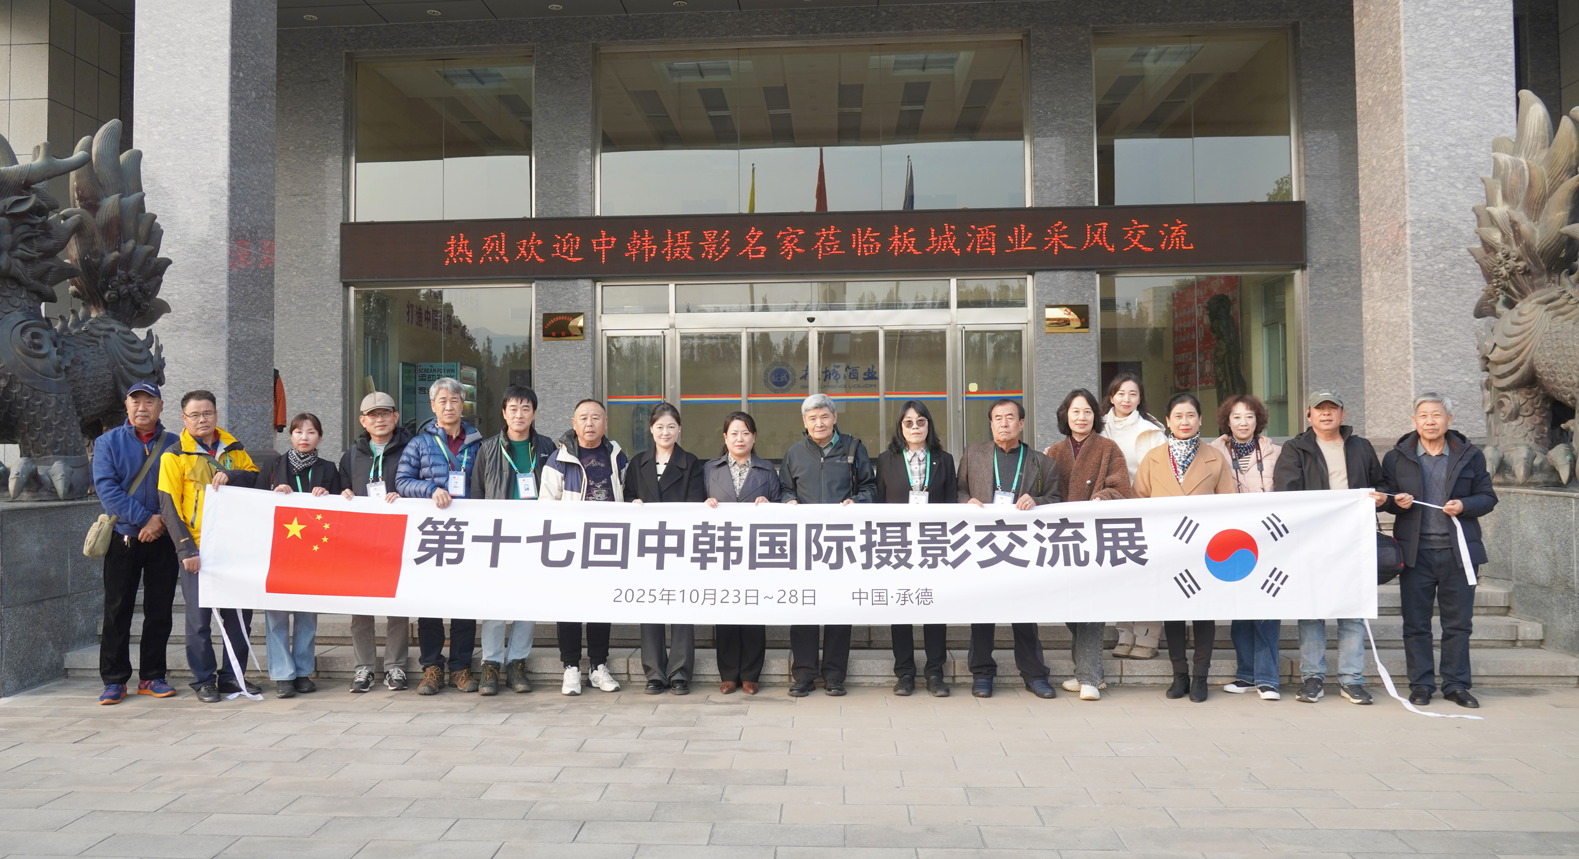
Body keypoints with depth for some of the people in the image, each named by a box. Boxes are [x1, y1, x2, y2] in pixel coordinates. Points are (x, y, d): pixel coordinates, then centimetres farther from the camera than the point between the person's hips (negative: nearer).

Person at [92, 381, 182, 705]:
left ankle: (152, 676, 15)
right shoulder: (108, 442, 3)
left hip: (163, 541, 1)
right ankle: (114, 680, 11)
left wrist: (163, 520, -13)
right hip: (123, 539, -1)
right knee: (117, 611, 3)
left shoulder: (174, 444, 7)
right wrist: (145, 518, -16)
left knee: (160, 611, 5)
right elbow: (106, 487, -8)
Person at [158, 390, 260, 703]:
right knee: (199, 617, 0)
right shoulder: (175, 455, 1)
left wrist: (232, 475, -15)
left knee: (239, 613, 6)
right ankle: (204, 680, 12)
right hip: (198, 548, -3)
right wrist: (186, 549, -12)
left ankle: (232, 676, 18)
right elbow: (169, 507, -3)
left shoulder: (234, 449, 12)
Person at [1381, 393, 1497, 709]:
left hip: (1458, 551, 0)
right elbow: (1383, 498, 10)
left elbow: (1488, 497, 7)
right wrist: (1396, 502, -13)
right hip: (1415, 552, 0)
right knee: (1415, 623, 4)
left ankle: (1456, 685, 17)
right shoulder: (1396, 458, 5)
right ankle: (1421, 685, 13)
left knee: (1458, 622, 6)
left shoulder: (1471, 456, 6)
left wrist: (1464, 506, -13)